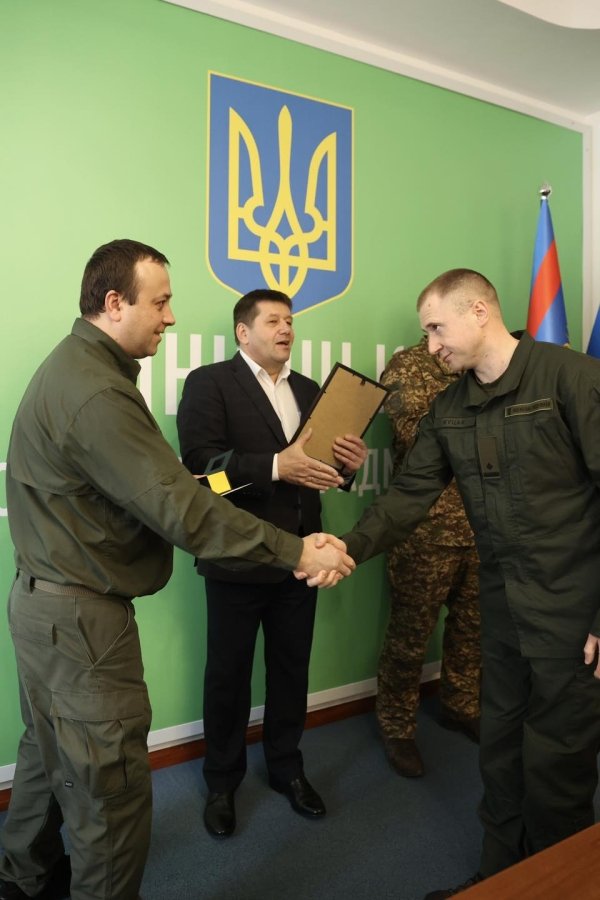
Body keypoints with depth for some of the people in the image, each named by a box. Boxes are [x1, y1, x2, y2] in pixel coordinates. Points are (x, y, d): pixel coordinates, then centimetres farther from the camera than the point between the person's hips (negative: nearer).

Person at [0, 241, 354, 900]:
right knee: (113, 788, 5)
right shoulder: (95, 392, -26)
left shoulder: (74, 365, 8)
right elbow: (179, 510, -30)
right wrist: (297, 552, -25)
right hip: (80, 617, -11)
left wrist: (185, 481, 0)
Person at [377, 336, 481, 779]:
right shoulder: (407, 365, -7)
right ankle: (397, 727, 29)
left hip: (483, 525, 6)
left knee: (473, 626, 19)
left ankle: (461, 706, 42)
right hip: (427, 528, -5)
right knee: (411, 635, 8)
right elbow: (416, 435, -18)